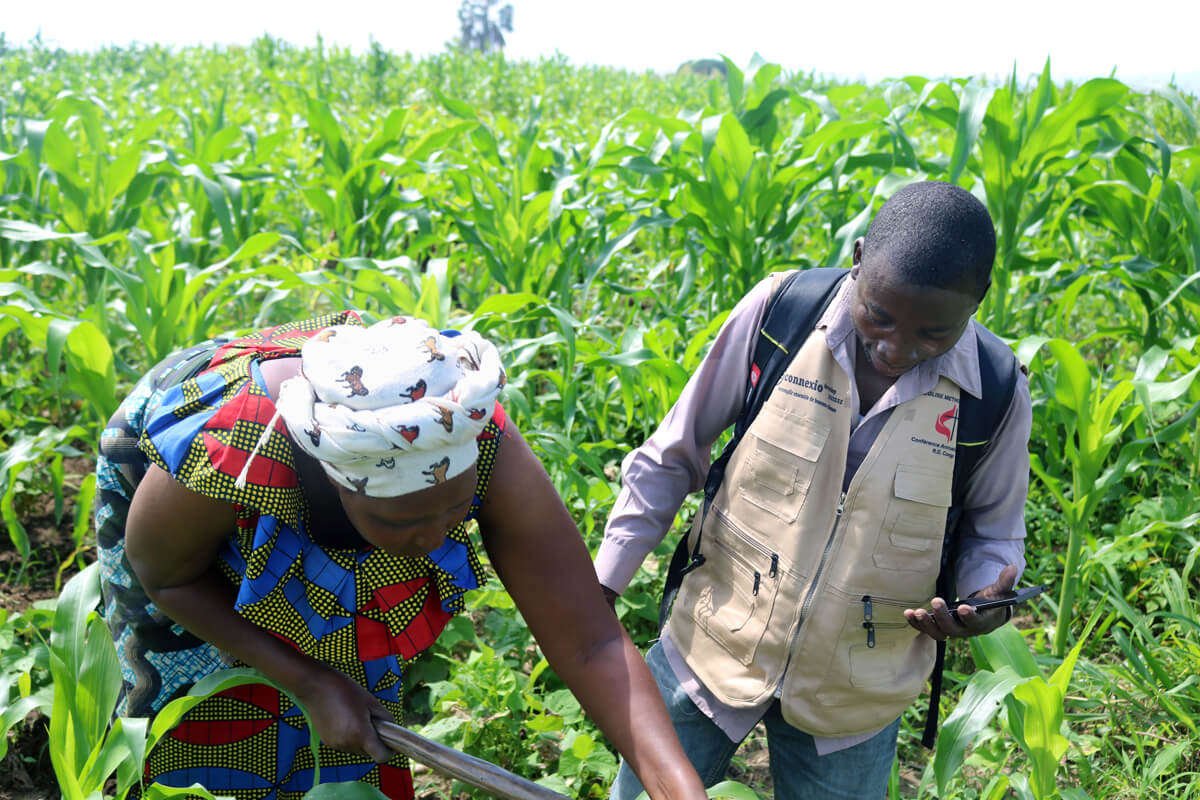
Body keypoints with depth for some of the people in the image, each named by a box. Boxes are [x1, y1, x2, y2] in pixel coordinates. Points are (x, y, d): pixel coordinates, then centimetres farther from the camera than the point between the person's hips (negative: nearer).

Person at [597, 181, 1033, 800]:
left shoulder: (997, 394, -14)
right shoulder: (778, 311, -16)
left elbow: (993, 535, 4)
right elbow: (672, 458, -5)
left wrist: (989, 594, -19)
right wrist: (601, 586, -4)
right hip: (713, 646, 0)